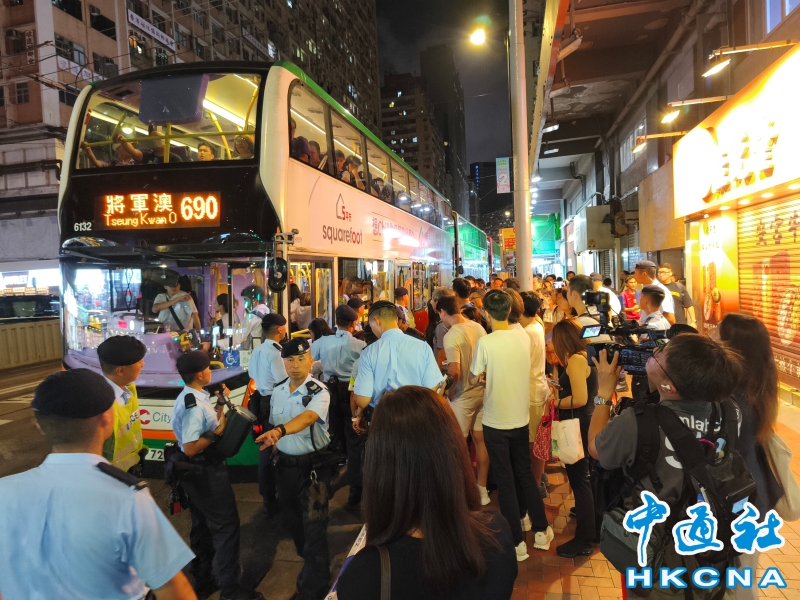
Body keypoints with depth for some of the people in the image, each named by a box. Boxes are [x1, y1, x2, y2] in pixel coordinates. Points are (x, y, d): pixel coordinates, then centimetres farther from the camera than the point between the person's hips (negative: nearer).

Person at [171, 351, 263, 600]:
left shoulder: (193, 398, 5)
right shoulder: (193, 406, -26)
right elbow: (190, 448, -28)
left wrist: (220, 404, 4)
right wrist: (217, 432, -23)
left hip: (199, 471, 10)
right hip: (206, 472, -10)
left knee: (202, 525, 21)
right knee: (226, 525, 1)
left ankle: (202, 579, 37)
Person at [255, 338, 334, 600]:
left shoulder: (319, 392, -19)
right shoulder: (277, 391, 1)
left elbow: (307, 417, -37)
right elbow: (275, 422, 12)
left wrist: (279, 431, -52)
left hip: (313, 464, -6)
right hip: (285, 463, 7)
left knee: (313, 525, -1)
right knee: (291, 519, 22)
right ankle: (311, 563, 48)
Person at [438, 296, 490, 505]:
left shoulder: (451, 335, -20)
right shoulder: (479, 327, 2)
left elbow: (455, 372, -26)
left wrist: (449, 390, -8)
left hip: (463, 396, -7)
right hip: (482, 391, 7)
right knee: (480, 440, 16)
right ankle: (482, 490, 28)